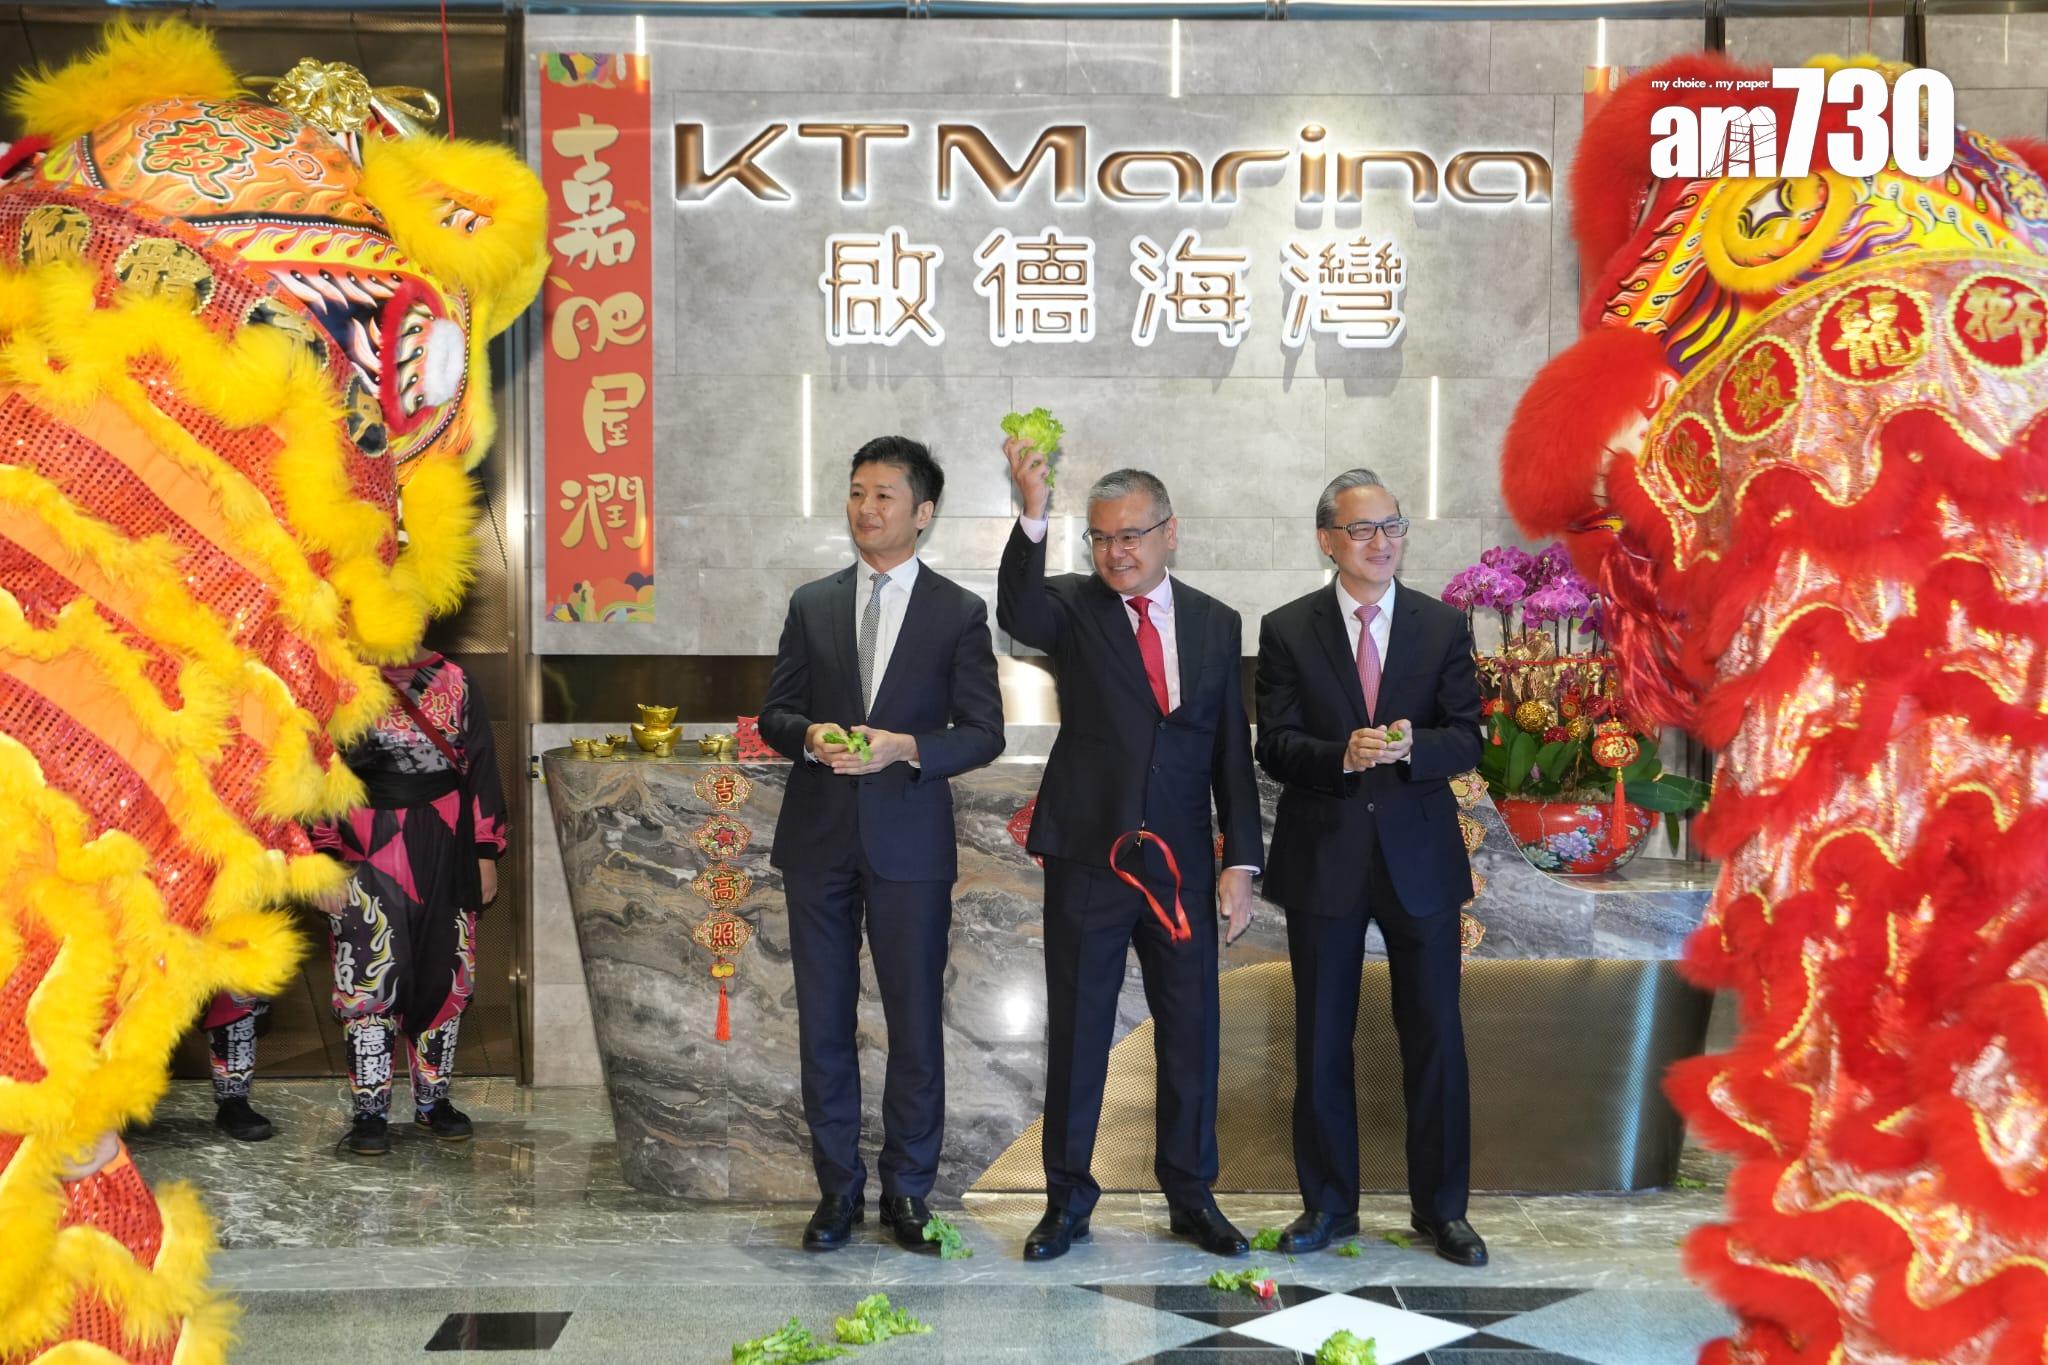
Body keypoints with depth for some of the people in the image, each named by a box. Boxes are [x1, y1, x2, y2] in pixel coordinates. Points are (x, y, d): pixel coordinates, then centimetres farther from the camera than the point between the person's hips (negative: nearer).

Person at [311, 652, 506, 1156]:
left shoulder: (454, 685, 7)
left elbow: (480, 768, 10)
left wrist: (486, 854, 7)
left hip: (444, 856, 3)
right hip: (367, 855, -3)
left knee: (444, 977, 9)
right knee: (369, 981, -3)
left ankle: (432, 1099, 25)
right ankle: (369, 1111, 9)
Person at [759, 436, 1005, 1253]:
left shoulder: (959, 613, 1)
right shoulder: (811, 604, 9)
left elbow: (984, 732, -2)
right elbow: (774, 713, 10)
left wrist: (906, 747, -18)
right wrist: (810, 737, -12)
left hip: (910, 843, -2)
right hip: (818, 839, 3)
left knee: (916, 1023, 3)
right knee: (823, 1022, 8)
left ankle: (908, 1191, 17)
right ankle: (838, 1187, 20)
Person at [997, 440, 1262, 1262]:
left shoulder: (1216, 624, 6)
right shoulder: (1073, 607, -1)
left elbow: (1232, 754, 7)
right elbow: (1017, 616, -26)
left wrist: (1240, 861, 1)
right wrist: (1033, 517, -41)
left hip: (1181, 863, 2)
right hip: (1087, 857, -2)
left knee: (1191, 1033, 9)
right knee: (1075, 1033, 7)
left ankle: (1190, 1195, 24)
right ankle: (1068, 1200, 20)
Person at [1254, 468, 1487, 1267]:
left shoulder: (1443, 627, 3)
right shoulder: (1287, 630, 1)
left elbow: (1466, 741, -2)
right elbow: (1274, 746, -5)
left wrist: (1411, 747, -23)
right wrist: (1344, 755, -24)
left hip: (1419, 857, 1)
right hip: (1323, 860, 0)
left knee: (1435, 1039, 6)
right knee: (1321, 1043, 9)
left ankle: (1441, 1208, 21)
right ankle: (1328, 1204, 23)